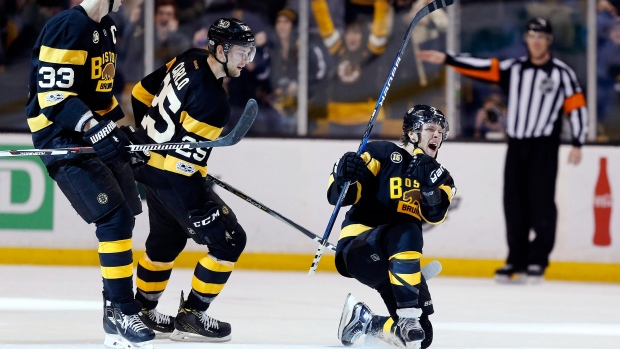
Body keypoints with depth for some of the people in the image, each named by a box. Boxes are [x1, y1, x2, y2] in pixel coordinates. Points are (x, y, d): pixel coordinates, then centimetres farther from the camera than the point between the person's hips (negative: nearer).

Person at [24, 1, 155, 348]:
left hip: (99, 132, 10)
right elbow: (52, 93, -23)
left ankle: (117, 307, 16)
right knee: (115, 218, -16)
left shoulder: (106, 29, 12)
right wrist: (95, 129, -31)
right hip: (63, 137, -9)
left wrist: (125, 134, 23)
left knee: (124, 218, 7)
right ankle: (121, 312, -12)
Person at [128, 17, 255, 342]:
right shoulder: (213, 101, -25)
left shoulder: (189, 60, 0)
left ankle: (142, 309, 40)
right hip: (173, 177, -10)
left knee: (165, 239, 26)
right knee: (228, 240, -4)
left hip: (153, 160, 10)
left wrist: (152, 133, 26)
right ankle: (190, 316, 2)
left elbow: (142, 93, 12)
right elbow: (186, 154, -25)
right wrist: (198, 208, -19)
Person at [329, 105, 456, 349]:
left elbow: (435, 216, -9)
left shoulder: (439, 176, 14)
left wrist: (431, 191, -31)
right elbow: (339, 195, -9)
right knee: (406, 234, -39)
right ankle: (408, 317, -38)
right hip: (358, 247, -6)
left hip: (398, 259, 6)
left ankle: (361, 319, 23)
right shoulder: (383, 154, -1)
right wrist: (344, 176, -32)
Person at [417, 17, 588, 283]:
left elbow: (576, 108, -3)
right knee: (514, 205, 4)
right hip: (516, 146, 4)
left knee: (541, 204, -6)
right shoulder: (513, 69, 10)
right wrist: (446, 59, -6)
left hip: (544, 148, -4)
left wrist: (577, 145, -9)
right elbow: (481, 68, 3)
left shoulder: (562, 73, 0)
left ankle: (537, 263, -1)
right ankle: (517, 261, 11)